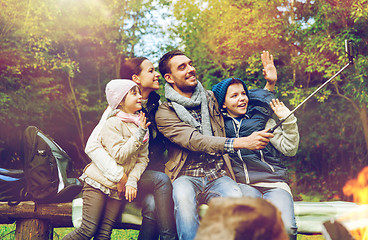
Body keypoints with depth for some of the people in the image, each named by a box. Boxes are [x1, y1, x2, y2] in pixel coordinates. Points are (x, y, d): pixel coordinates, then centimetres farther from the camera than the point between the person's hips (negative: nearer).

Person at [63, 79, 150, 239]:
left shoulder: (141, 125, 11)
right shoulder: (113, 123, -9)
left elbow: (143, 158, 5)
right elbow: (119, 156, -19)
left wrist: (132, 181, -10)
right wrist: (139, 134, -17)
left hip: (119, 188, 6)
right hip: (98, 183, -5)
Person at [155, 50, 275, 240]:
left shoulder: (211, 99, 18)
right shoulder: (165, 112, 2)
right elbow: (195, 141, -15)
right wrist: (241, 142, -28)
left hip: (219, 176, 3)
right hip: (187, 176, -2)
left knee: (235, 197, -32)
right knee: (184, 197, -38)